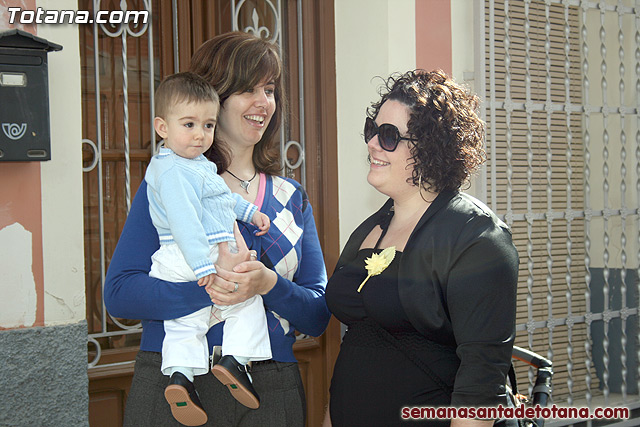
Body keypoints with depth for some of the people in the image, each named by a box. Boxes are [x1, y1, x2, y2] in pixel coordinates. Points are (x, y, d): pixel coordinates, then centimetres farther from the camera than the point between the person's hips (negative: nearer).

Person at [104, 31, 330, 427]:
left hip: (271, 393, 3)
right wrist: (208, 286, -24)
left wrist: (270, 286, -14)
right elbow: (119, 292, -10)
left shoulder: (293, 198, 11)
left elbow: (318, 316, 6)